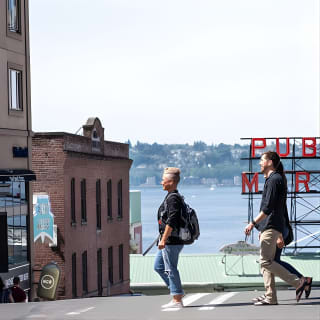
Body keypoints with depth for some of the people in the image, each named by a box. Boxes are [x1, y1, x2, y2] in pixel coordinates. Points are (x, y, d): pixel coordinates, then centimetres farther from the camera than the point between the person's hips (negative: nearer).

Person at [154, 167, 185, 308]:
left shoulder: (173, 198, -17)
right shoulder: (171, 197, 15)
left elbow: (171, 222, -24)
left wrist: (163, 240, -24)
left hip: (171, 242, -10)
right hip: (170, 241, 10)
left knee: (171, 270, -4)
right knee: (158, 266, 17)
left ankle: (177, 300, 1)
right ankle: (176, 290, 20)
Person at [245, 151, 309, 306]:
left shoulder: (274, 180, -12)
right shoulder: (275, 179, 20)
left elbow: (268, 207, -20)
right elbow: (281, 209, 24)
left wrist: (253, 223, -19)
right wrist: (280, 233, 26)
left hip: (271, 227, -10)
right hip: (269, 227, 10)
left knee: (266, 261, -12)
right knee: (265, 262, 8)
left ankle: (298, 282, -11)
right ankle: (270, 297, 7)